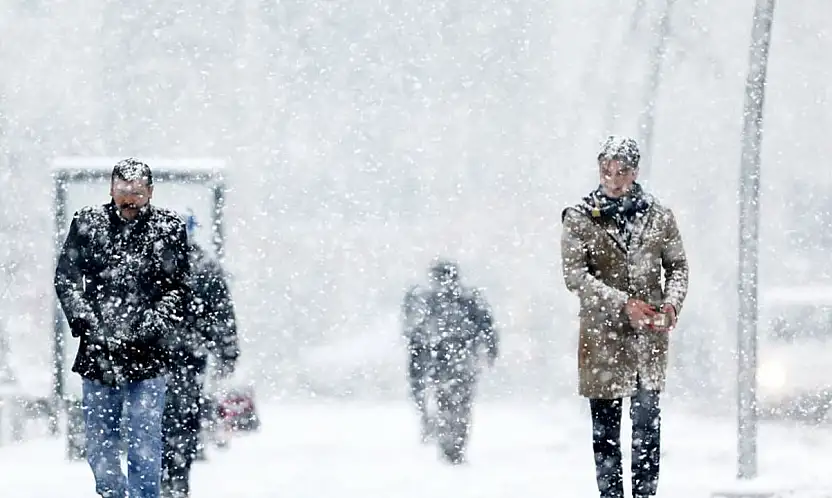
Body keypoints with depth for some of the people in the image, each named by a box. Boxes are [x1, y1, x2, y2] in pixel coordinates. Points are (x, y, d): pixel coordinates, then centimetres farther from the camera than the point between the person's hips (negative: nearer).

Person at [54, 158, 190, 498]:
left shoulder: (169, 229, 1)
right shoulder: (87, 223, 4)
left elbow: (178, 289, 1)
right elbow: (66, 278, 3)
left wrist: (150, 328, -12)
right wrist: (87, 324, -10)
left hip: (147, 355, -2)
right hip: (98, 353, 2)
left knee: (145, 442, -2)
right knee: (100, 442, 8)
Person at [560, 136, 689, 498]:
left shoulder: (659, 216, 7)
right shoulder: (580, 219, 0)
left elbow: (677, 265, 14)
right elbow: (575, 275, -7)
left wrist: (672, 304, -5)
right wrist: (623, 304, -17)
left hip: (650, 333, 1)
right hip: (602, 334, -1)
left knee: (647, 419, -5)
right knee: (605, 423, 3)